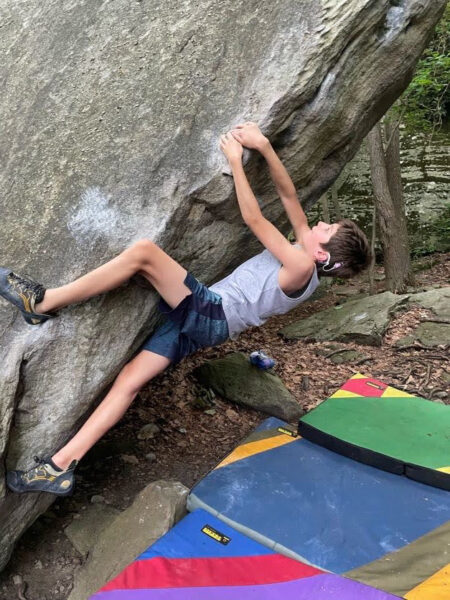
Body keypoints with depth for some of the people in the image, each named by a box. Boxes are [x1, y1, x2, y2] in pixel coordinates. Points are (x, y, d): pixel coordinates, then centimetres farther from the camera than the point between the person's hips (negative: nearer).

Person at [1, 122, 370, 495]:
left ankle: (41, 302, -16)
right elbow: (288, 193, 13)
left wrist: (235, 159, -3)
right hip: (202, 318, 9)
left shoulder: (302, 266, -13)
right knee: (129, 380, 0)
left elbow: (254, 219, -12)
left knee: (144, 251, -21)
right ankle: (60, 468, 1)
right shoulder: (307, 252, 13)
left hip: (210, 313, -9)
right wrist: (264, 146, 2)